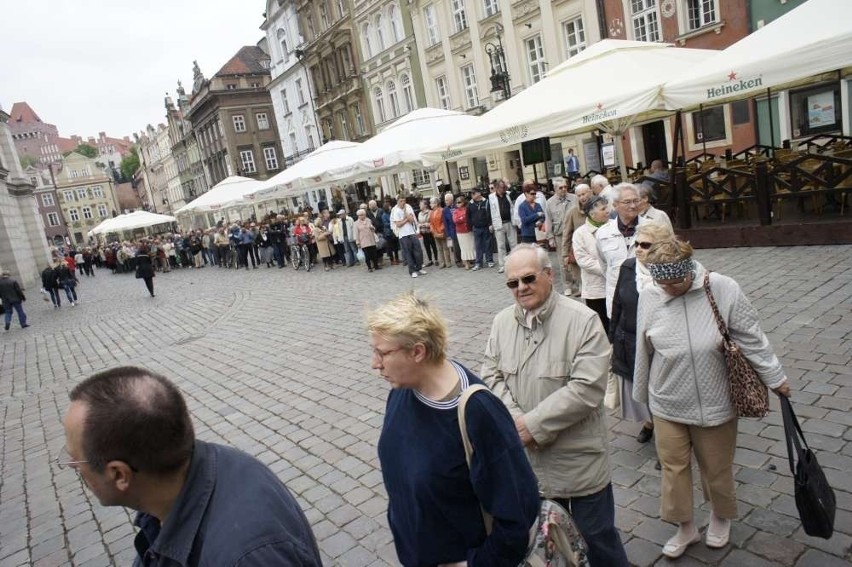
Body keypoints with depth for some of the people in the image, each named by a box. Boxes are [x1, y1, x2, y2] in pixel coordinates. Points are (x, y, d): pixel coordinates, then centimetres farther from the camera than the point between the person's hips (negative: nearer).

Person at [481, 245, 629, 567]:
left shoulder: (582, 320, -18)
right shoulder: (502, 322, -1)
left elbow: (586, 388, -23)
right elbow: (491, 376, 1)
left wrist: (534, 424, -21)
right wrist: (514, 420, -15)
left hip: (579, 457, -4)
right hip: (528, 456, 5)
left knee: (596, 535, 15)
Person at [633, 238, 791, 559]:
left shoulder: (723, 289, -18)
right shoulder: (648, 297, -12)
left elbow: (751, 339, -7)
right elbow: (643, 352, 0)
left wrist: (774, 377, 3)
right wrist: (642, 394, 11)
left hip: (714, 402, -1)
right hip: (667, 404, 1)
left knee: (717, 467, 18)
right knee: (673, 467, 12)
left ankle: (720, 517, 49)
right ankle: (685, 528, 36)